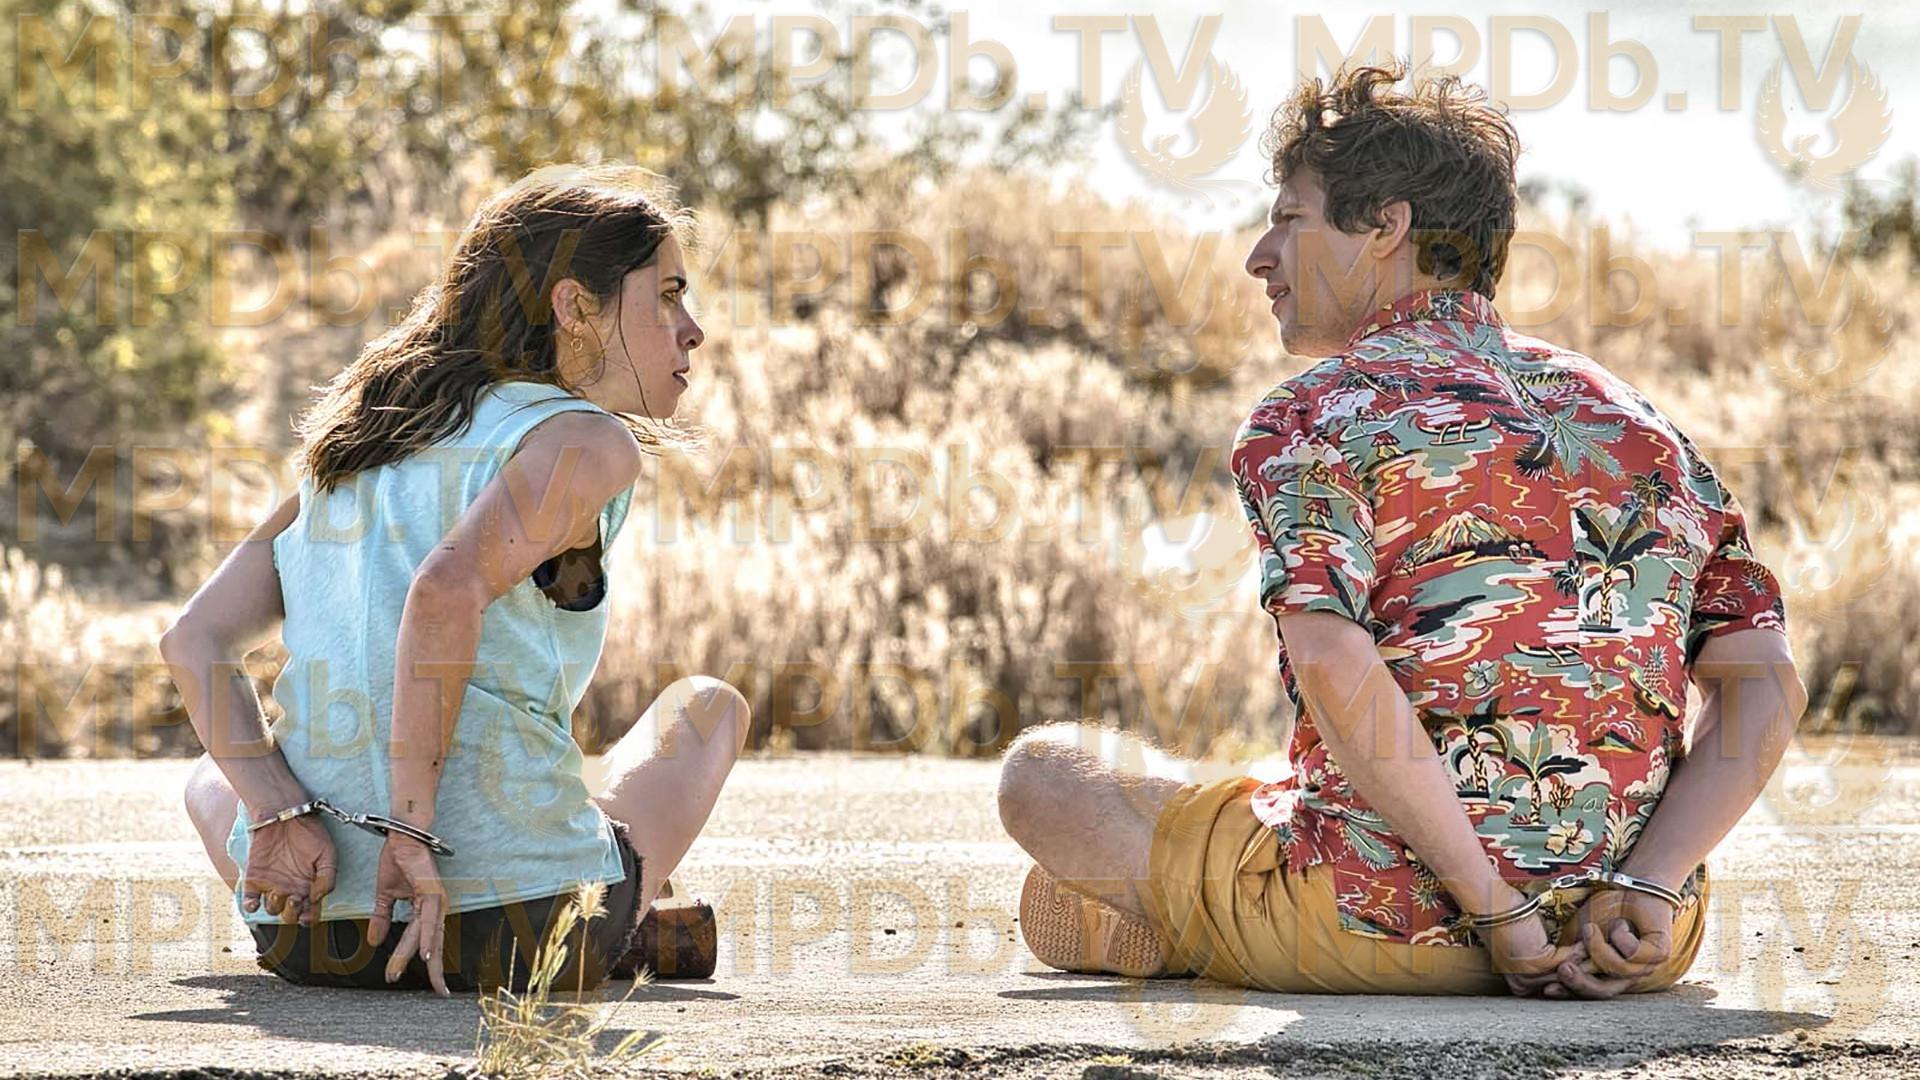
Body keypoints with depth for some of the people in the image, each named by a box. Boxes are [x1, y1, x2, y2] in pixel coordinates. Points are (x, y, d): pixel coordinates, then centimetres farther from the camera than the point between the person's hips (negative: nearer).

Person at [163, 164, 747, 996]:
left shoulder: (349, 445, 15)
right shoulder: (586, 442, -4)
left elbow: (194, 643, 5)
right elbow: (448, 590, -23)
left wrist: (279, 816, -4)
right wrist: (415, 829, -19)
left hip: (307, 941, 5)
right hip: (528, 935, -5)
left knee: (215, 773, 41)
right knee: (706, 706, 25)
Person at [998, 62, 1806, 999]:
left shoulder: (1308, 421, -4)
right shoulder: (1642, 427, 13)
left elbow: (1334, 669, -21)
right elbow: (1767, 690, 2)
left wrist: (1496, 910, -17)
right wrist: (1644, 892, -7)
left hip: (1384, 920, -5)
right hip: (1636, 936, 6)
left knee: (1045, 772, 16)